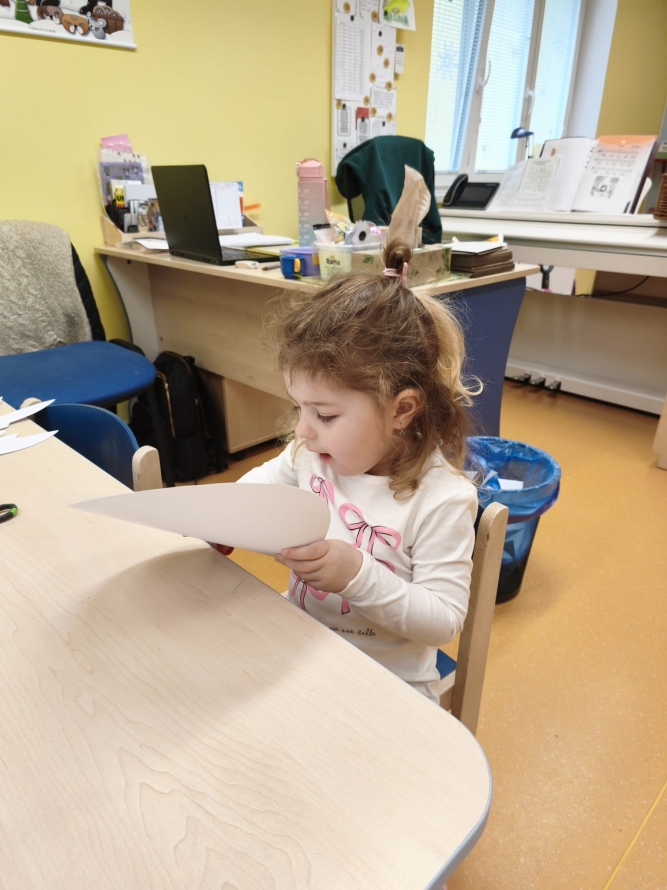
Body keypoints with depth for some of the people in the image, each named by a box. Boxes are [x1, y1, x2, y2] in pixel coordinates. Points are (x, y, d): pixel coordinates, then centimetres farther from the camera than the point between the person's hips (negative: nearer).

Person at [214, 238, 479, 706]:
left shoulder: (442, 499, -24)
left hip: (387, 683, -4)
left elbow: (443, 622, -20)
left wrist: (358, 575, -33)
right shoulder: (311, 452, -8)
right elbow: (265, 480, 14)